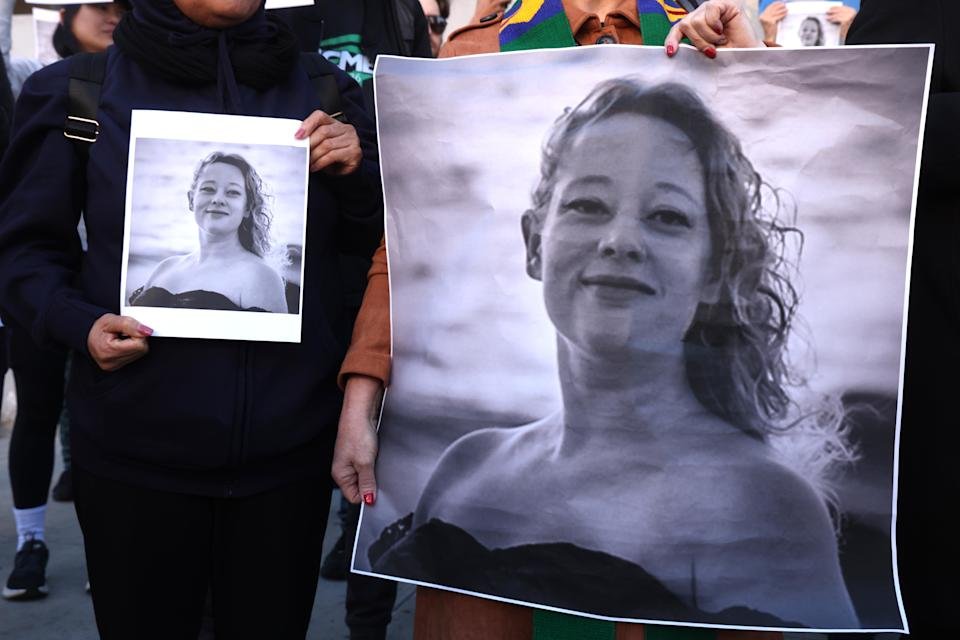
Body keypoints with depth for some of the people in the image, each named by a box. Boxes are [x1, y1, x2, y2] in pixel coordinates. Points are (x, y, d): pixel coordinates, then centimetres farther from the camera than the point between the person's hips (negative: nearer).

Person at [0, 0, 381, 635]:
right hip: (135, 445, -1)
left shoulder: (325, 91, 6)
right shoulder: (76, 92, 0)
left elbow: (375, 242, 12)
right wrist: (79, 323, -13)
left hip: (290, 438, 2)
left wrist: (357, 174, -7)